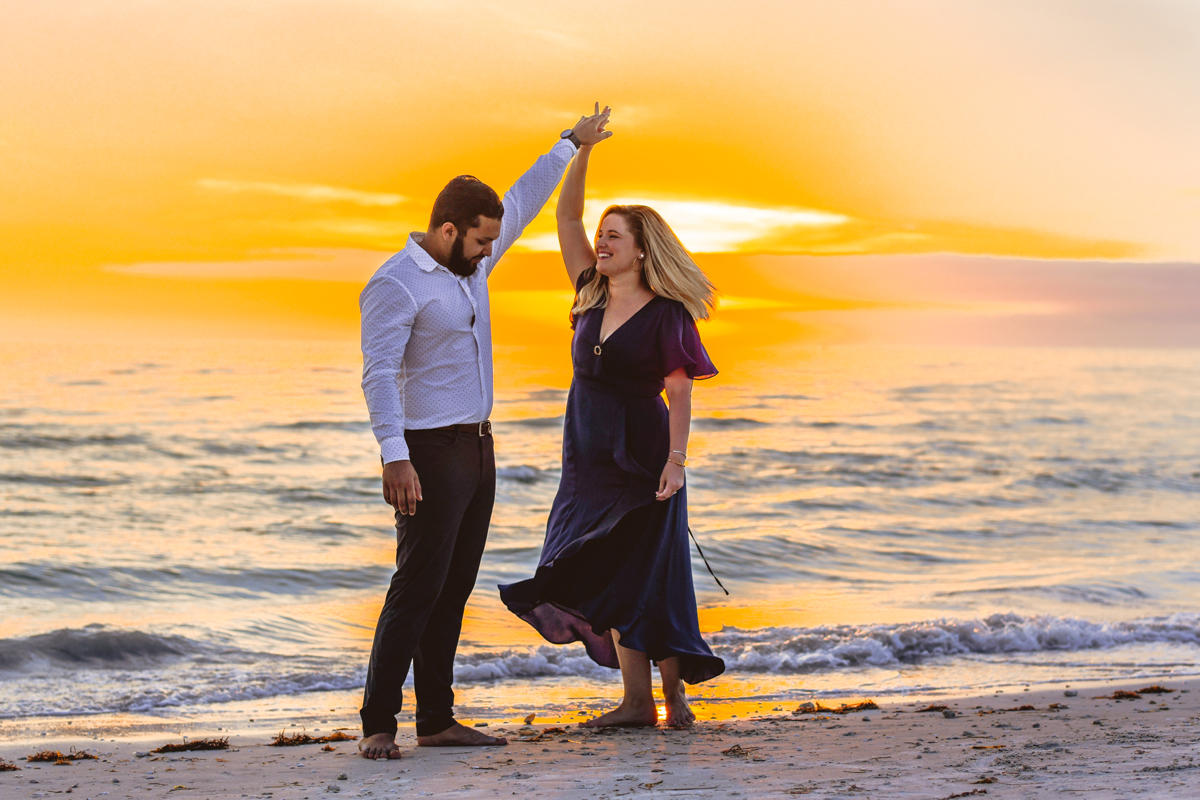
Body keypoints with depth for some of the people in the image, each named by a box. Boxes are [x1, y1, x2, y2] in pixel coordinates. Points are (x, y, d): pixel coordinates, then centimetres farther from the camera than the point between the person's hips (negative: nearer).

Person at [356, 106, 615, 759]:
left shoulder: (469, 266, 12)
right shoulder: (395, 285, -14)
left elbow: (522, 202, 25)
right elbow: (378, 374, -23)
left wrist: (572, 144, 32)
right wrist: (394, 456, -32)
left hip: (477, 447, 9)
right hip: (430, 453, -9)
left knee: (454, 590, 8)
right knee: (418, 588, -11)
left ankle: (437, 720, 11)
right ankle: (377, 725, -9)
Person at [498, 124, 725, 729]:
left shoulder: (665, 314, -8)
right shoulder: (591, 294, 8)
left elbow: (679, 391, -12)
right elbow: (566, 217, 9)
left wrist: (676, 460, -21)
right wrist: (582, 150, 2)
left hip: (640, 460, -7)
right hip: (590, 461, 7)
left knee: (638, 577, -6)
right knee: (607, 577, 6)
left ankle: (673, 690, 3)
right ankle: (639, 700, 10)